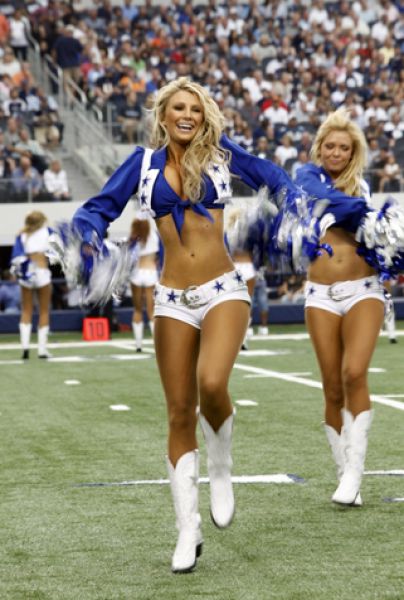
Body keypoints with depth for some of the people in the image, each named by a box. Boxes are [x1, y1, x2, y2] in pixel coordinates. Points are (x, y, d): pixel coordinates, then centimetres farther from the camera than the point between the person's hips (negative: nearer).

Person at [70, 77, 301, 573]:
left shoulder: (219, 152, 5)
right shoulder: (144, 163, 8)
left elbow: (268, 175, 18)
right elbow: (96, 210, 6)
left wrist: (291, 199, -2)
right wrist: (93, 234, -16)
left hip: (223, 291, -2)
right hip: (173, 300, 2)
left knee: (211, 385, -27)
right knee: (180, 414, 1)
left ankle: (221, 472, 4)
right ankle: (188, 532, 11)